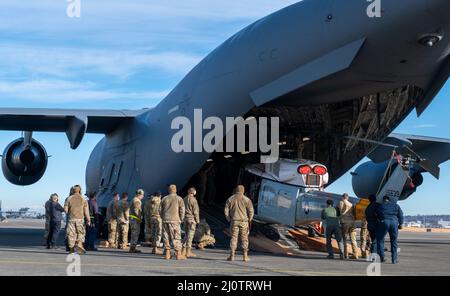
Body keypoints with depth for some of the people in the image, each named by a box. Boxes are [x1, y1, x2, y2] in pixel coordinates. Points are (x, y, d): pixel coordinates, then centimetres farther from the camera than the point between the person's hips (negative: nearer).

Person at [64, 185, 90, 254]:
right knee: (81, 233, 7)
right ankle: (80, 245, -14)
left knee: (71, 234, 6)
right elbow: (86, 211, -1)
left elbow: (65, 209, 2)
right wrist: (88, 220, 3)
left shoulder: (69, 198, 2)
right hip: (80, 218, -1)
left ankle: (71, 249, 8)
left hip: (71, 219, 1)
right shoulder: (83, 199, 1)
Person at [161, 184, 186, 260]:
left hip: (165, 220, 4)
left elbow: (161, 211, 12)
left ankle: (167, 254, 6)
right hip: (174, 220, -4)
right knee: (176, 237, -2)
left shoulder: (164, 199, 13)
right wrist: (180, 220, 7)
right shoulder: (179, 199, 2)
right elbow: (182, 210, -3)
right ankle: (178, 254, -4)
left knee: (166, 237, 7)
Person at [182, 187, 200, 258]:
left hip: (185, 218, 7)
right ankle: (188, 252, -4)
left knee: (186, 234, 14)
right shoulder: (193, 200, -11)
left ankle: (184, 251, 13)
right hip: (191, 219, -7)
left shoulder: (184, 199, 9)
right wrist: (197, 220, -5)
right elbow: (195, 211, -13)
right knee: (190, 235, -4)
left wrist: (182, 218, 17)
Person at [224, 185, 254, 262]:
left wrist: (229, 220, 11)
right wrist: (249, 220, 7)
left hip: (234, 221, 1)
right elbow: (251, 211, -6)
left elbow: (226, 211, 3)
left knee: (233, 238, 3)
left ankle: (232, 256, -2)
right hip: (244, 221, -1)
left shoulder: (230, 199, 4)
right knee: (244, 238, 7)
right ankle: (245, 256, 8)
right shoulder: (246, 199, -4)